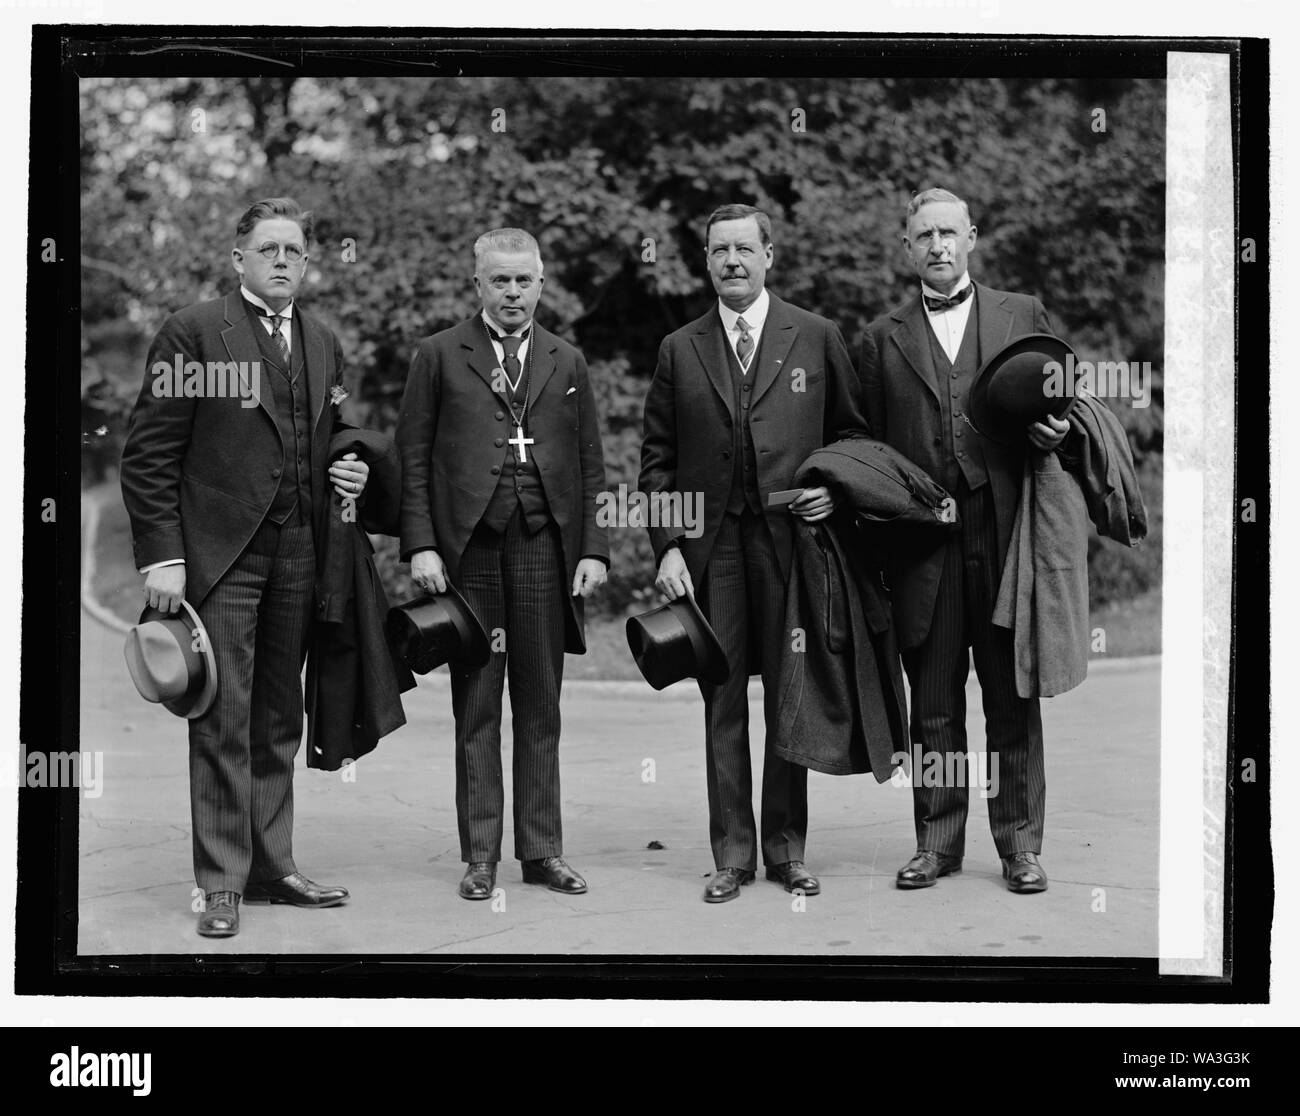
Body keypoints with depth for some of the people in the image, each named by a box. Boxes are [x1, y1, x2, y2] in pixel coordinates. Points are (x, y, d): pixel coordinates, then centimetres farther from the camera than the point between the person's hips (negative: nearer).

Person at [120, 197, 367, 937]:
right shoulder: (193, 333, -3)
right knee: (223, 722, -4)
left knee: (279, 722, 11)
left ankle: (272, 868, 19)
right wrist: (162, 556, -13)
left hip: (298, 559, 6)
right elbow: (149, 455, -6)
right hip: (219, 556, -5)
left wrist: (349, 471, 3)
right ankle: (222, 883, 3)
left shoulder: (324, 346, 15)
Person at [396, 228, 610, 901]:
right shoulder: (440, 355, 7)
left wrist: (593, 547, 3)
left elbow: (590, 463, 12)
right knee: (476, 707, 3)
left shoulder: (567, 362, 14)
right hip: (468, 549, -2)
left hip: (544, 549, 2)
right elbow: (412, 458, 3)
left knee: (541, 707, 5)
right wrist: (420, 545, -6)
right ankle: (480, 856, 9)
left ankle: (542, 851, 12)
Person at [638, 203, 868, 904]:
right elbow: (658, 459, 8)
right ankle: (732, 853, 11)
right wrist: (666, 547, -1)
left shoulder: (816, 338, 7)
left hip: (792, 536, -1)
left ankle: (786, 847, 15)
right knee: (722, 700, 3)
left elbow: (850, 431, 13)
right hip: (710, 545, 1)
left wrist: (835, 487, -6)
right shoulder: (679, 351, 10)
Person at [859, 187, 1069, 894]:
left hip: (1006, 529, 0)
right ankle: (937, 841, 15)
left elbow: (1060, 403, 15)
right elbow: (869, 444, 11)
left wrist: (1053, 432, -7)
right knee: (932, 700, 6)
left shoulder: (1023, 316, 11)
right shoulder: (883, 338, 11)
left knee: (1012, 694, 3)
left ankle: (1020, 843, 12)